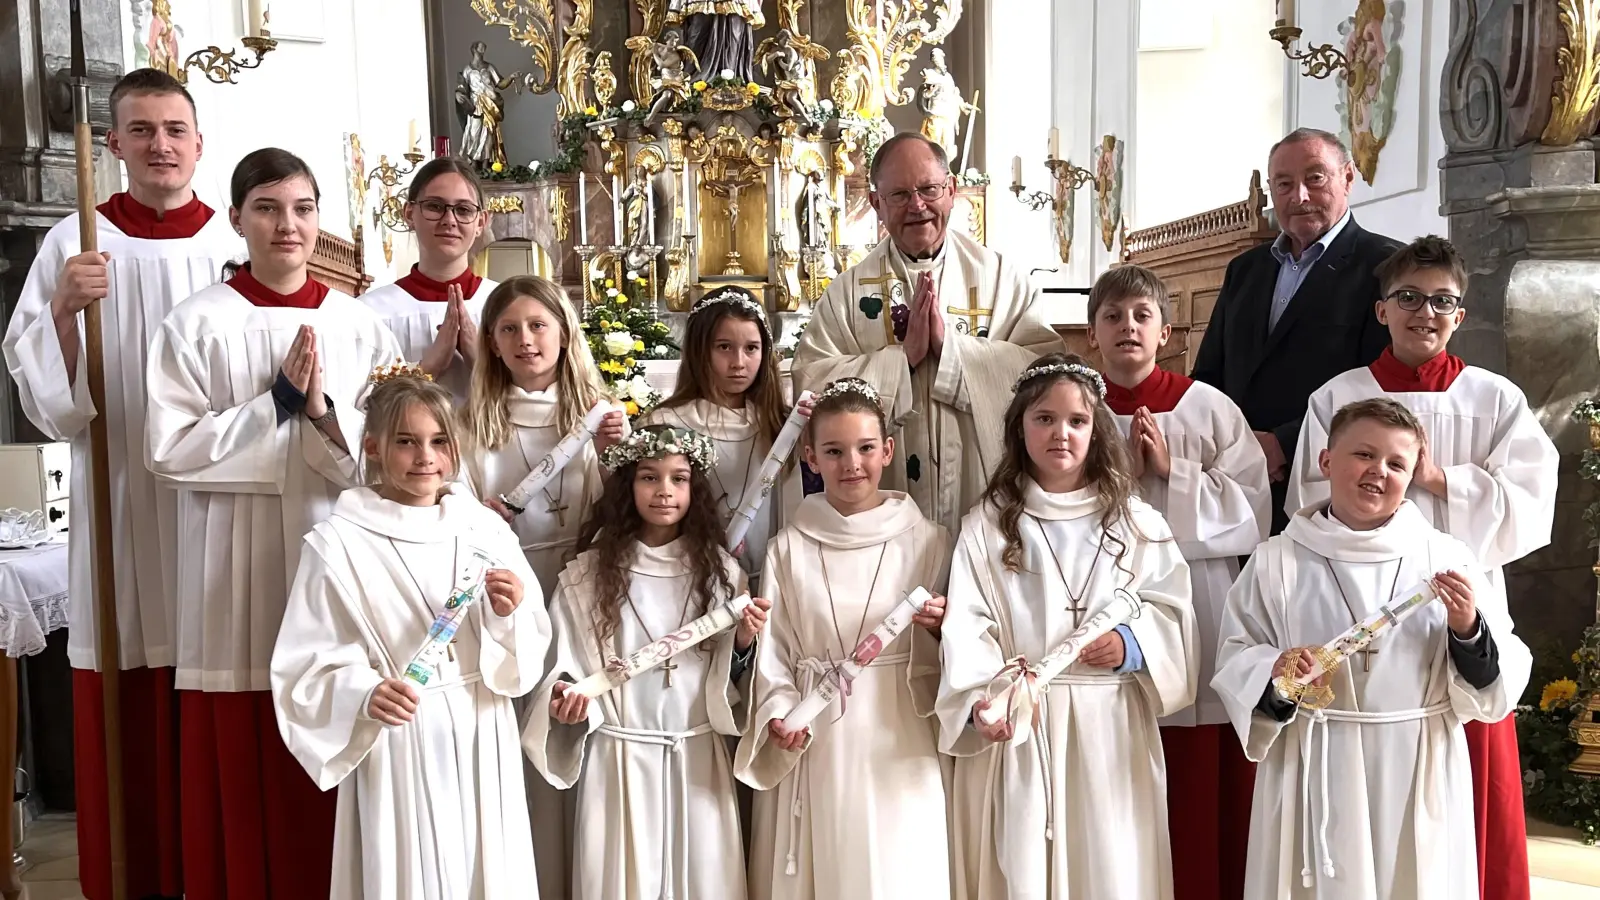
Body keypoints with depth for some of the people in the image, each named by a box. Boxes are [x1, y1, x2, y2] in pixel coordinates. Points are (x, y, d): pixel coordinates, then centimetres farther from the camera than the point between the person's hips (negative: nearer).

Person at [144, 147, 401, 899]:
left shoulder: (360, 326, 6)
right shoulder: (195, 323, 0)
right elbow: (168, 449, -7)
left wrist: (325, 413, -14)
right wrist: (276, 404, -12)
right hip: (236, 567, -1)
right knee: (245, 765, 4)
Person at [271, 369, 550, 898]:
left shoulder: (486, 529, 2)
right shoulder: (338, 544, -10)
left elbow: (527, 658, 5)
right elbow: (307, 669, -10)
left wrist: (509, 616, -15)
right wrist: (365, 697, -27)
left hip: (483, 744, 4)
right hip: (398, 751, -3)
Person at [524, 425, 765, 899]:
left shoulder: (720, 570, 2)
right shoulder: (586, 574, -3)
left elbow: (732, 684, 6)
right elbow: (566, 668, 1)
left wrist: (742, 645, -13)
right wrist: (565, 702, -18)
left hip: (698, 758, 2)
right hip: (619, 759, -1)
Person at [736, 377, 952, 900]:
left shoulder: (927, 542, 1)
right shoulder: (788, 549, 2)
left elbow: (940, 661, 6)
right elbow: (773, 652, 4)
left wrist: (941, 627, -14)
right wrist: (780, 716, -11)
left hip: (898, 740, 0)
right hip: (814, 743, 1)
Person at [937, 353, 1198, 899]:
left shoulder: (1133, 520, 9)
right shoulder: (987, 526, 2)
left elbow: (1172, 612, 6)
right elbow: (969, 627, -8)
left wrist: (1132, 644, -14)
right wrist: (981, 700, -24)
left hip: (1111, 728, 1)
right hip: (1018, 725, -1)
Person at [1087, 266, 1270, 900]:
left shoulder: (1209, 408, 1)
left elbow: (1253, 513, -3)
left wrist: (1172, 472, -11)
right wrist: (1120, 474, -11)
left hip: (1200, 621, 0)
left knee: (1206, 793, 6)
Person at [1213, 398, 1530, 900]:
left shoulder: (1447, 558, 1)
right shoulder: (1276, 564, -2)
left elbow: (1494, 688, 3)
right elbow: (1235, 664, 1)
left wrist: (1468, 631, -15)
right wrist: (1275, 677, -18)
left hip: (1421, 777, 1)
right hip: (1315, 777, -1)